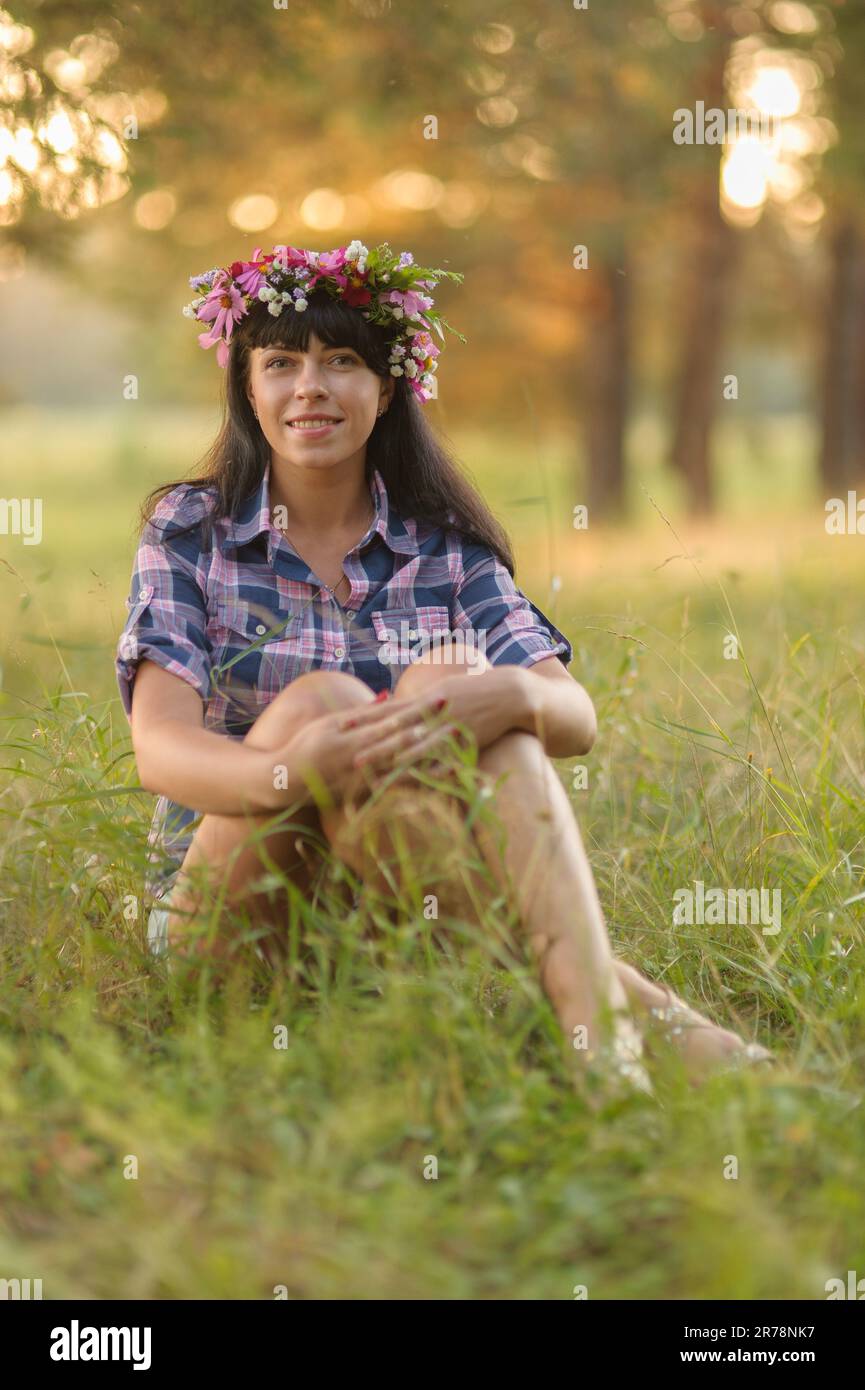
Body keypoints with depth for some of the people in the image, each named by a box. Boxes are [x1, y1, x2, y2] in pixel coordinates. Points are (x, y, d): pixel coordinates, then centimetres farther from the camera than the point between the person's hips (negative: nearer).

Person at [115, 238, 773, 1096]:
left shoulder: (447, 545, 7)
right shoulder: (188, 532, 2)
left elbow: (577, 719, -7)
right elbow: (159, 748, -15)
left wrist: (511, 694, -33)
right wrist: (284, 772, -38)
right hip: (228, 908, -1)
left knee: (448, 674, -25)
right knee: (317, 702, -29)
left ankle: (597, 1019, -44)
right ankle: (626, 1006, -38)